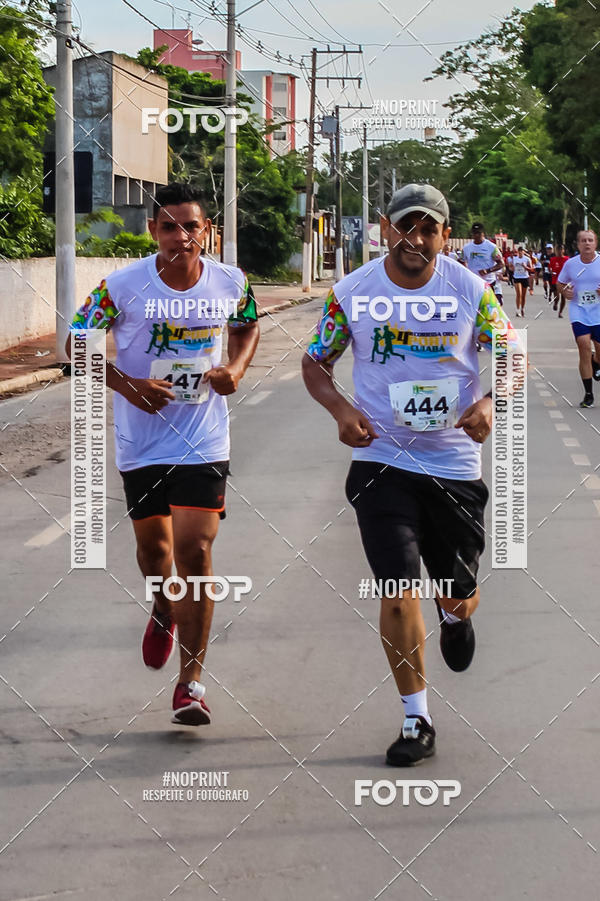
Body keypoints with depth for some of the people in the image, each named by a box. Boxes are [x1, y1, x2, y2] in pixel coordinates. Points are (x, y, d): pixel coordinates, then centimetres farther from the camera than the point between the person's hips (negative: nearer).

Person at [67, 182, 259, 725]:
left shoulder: (231, 284, -5)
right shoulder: (122, 286, -12)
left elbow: (248, 327, 16)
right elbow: (78, 343, -2)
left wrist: (236, 368, -4)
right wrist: (127, 385, -15)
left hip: (204, 442, -1)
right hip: (141, 441, 1)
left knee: (195, 551, -10)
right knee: (153, 543, 16)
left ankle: (191, 682, -4)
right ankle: (164, 610, 52)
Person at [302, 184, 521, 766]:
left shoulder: (471, 291, -5)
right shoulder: (351, 293, -6)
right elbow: (315, 363, 6)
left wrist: (488, 402, -15)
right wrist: (342, 411, -13)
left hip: (455, 462, 1)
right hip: (382, 460, -1)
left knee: (458, 597, 10)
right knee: (398, 589, -11)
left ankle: (455, 613, 50)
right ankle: (416, 720, 2)